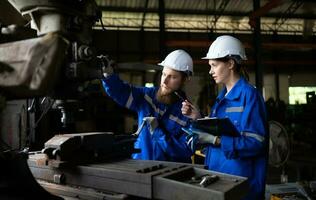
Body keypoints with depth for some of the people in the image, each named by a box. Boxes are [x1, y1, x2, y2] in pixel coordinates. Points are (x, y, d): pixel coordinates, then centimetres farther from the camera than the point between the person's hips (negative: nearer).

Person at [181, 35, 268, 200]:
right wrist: (198, 119, -2)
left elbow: (255, 143, -22)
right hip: (217, 174, 8)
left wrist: (215, 139, -27)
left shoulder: (249, 95, -15)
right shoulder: (222, 96, 10)